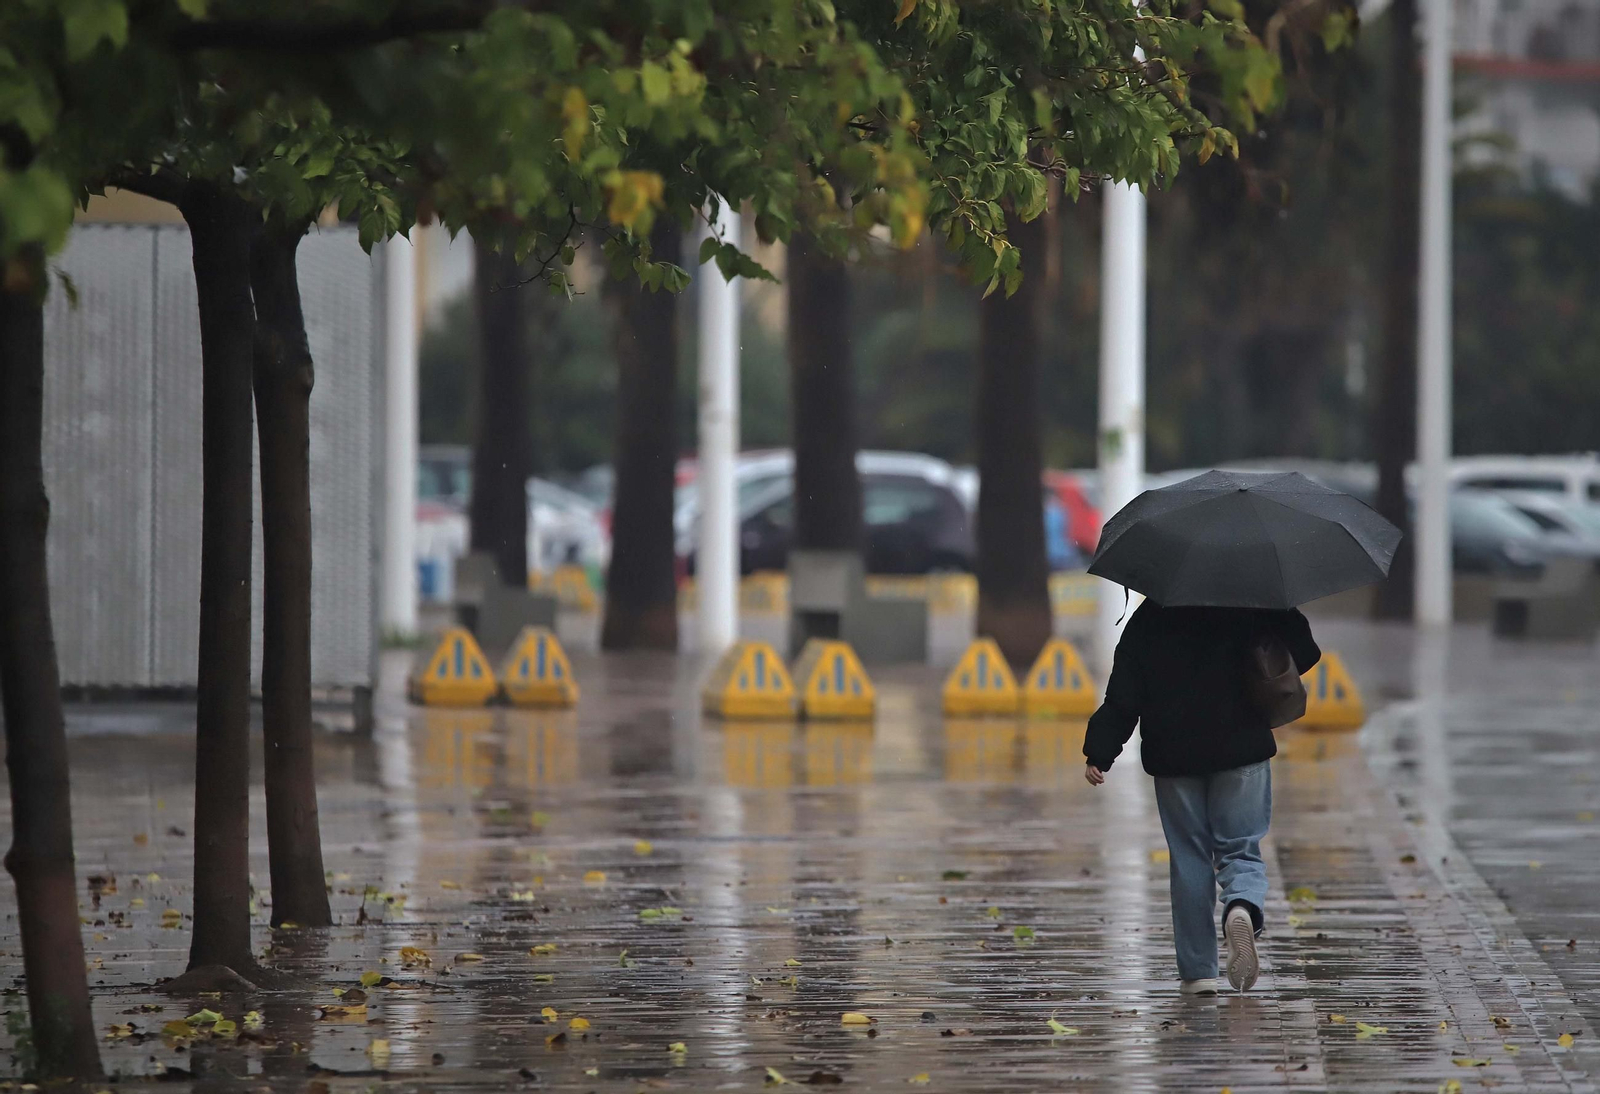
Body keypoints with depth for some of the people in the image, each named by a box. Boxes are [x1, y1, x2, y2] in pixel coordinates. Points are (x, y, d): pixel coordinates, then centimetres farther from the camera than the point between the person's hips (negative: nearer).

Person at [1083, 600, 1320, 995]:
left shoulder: (1146, 621, 1)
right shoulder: (1249, 609, -1)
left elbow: (1122, 696, -3)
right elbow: (1302, 651, -2)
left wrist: (1099, 754, 0)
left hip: (1174, 757, 1)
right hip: (1241, 753, -1)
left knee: (1189, 859, 9)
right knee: (1241, 851, 9)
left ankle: (1198, 971, 8)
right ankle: (1242, 906, -27)